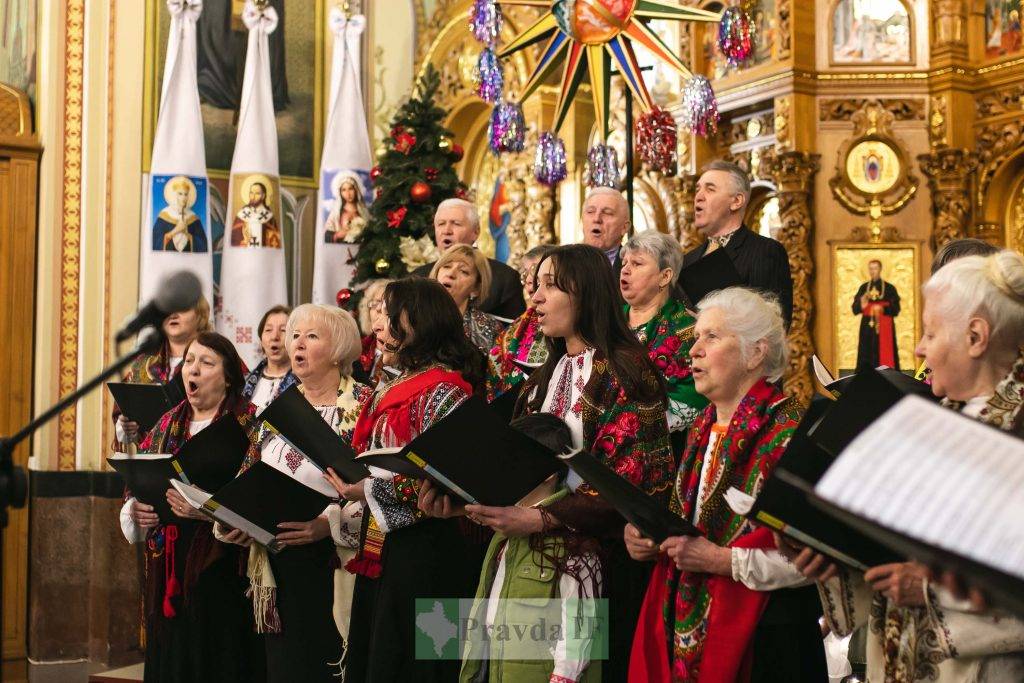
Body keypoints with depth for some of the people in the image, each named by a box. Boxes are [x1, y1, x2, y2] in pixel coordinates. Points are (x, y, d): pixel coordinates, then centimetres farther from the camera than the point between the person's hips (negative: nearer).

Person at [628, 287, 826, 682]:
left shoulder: (789, 431, -15)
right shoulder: (703, 428, 11)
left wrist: (724, 560, -22)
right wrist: (648, 536, 3)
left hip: (761, 638, -7)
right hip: (683, 629, 7)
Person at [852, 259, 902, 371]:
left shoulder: (890, 288, 0)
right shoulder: (863, 288, 8)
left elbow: (896, 309, -4)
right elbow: (855, 309, 4)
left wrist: (882, 309, -21)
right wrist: (861, 304, -16)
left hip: (884, 329, -2)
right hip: (867, 329, 3)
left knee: (885, 359, -6)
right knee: (866, 359, -1)